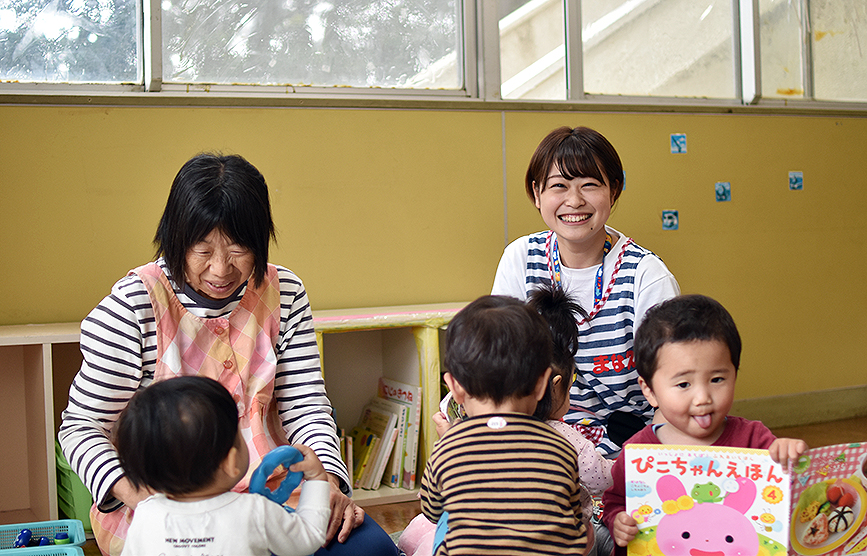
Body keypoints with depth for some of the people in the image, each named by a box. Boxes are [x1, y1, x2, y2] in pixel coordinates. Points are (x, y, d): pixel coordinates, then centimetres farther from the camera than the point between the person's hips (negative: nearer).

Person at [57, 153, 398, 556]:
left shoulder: (284, 294, 2)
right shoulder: (135, 306, -10)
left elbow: (305, 406, 4)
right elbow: (82, 428, -6)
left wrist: (328, 479, -15)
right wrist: (132, 492, -23)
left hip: (267, 484, 4)